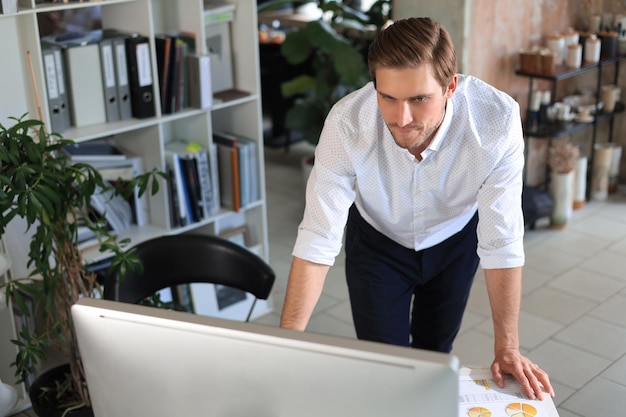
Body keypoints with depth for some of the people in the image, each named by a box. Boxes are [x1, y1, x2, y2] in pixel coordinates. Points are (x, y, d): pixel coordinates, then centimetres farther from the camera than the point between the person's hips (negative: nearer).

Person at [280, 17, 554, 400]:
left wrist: (508, 348, -26)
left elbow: (502, 241, -29)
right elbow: (318, 240, -34)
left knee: (436, 354, 17)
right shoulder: (347, 123, -37)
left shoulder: (497, 120, -37)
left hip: (457, 238, 1)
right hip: (377, 239, -1)